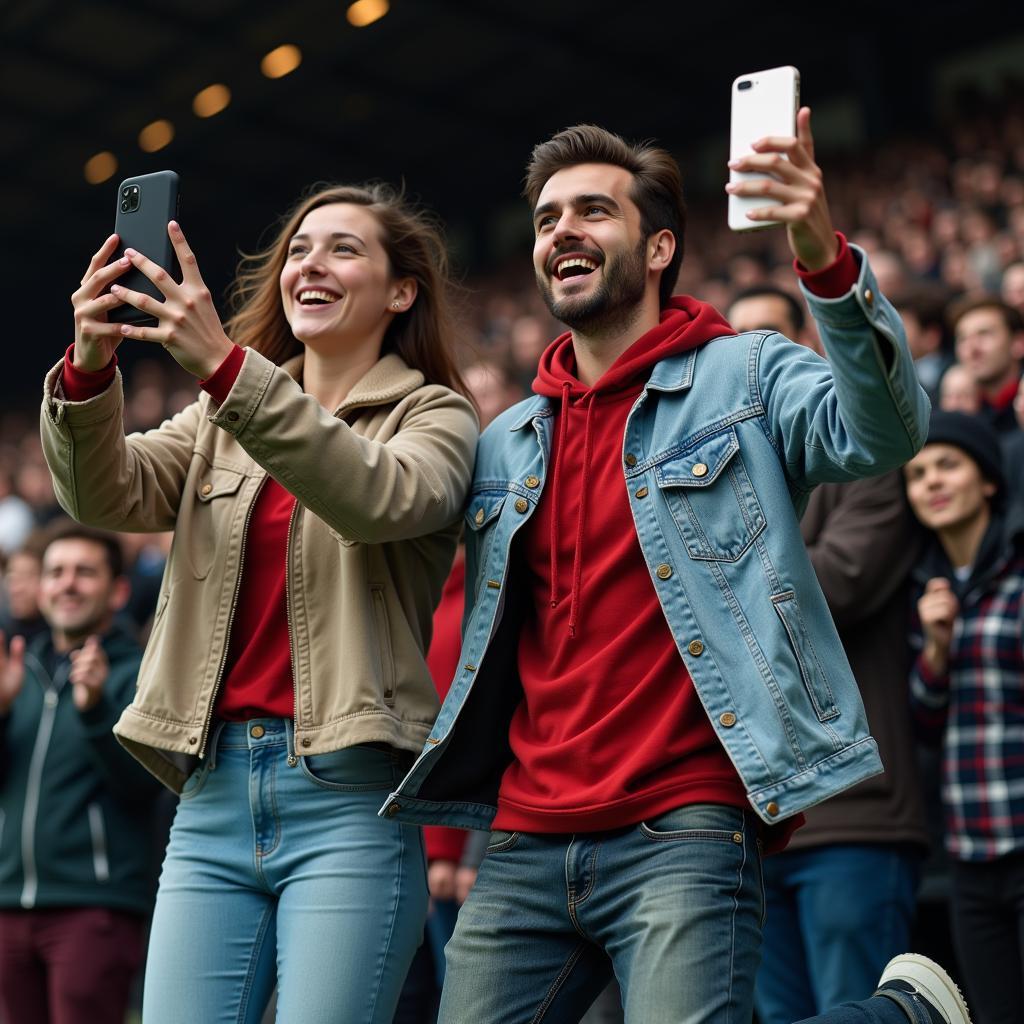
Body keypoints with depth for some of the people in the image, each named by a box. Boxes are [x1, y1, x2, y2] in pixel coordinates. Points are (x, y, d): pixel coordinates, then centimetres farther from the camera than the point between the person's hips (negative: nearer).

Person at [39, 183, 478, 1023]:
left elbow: (380, 498, -19)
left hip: (347, 794, -4)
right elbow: (110, 494, 0)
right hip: (215, 789, 4)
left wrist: (225, 364, -27)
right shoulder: (223, 418, 17)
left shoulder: (434, 418, 4)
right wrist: (90, 369, -20)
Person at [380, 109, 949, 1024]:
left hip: (681, 833, -6)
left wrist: (827, 262, -33)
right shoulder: (507, 443, 17)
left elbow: (883, 431, -17)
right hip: (526, 841, 6)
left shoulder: (743, 378, 2)